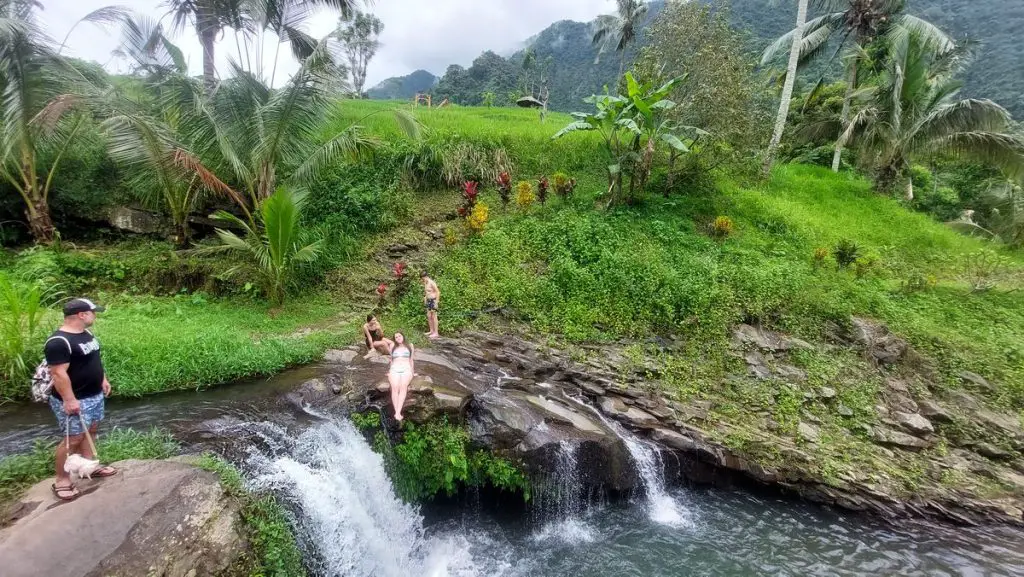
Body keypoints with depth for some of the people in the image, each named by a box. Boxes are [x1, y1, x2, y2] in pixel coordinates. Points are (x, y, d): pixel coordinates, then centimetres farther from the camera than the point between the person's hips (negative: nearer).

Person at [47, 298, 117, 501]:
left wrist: (103, 379, 19)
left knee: (91, 431, 19)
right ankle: (61, 481, 10)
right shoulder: (59, 342, -24)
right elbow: (59, 374, -26)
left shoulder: (86, 334, 6)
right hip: (75, 400, -9)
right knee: (73, 439, -2)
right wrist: (69, 400, -25)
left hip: (94, 395, 10)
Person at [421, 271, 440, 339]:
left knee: (434, 317, -5)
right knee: (429, 316, 12)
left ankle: (436, 333, -1)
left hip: (433, 301, -9)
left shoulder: (432, 283, -15)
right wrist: (425, 300, 15)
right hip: (428, 301, 9)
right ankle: (431, 331, 23)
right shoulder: (425, 283, 10)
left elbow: (438, 292, -17)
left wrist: (436, 302, -18)